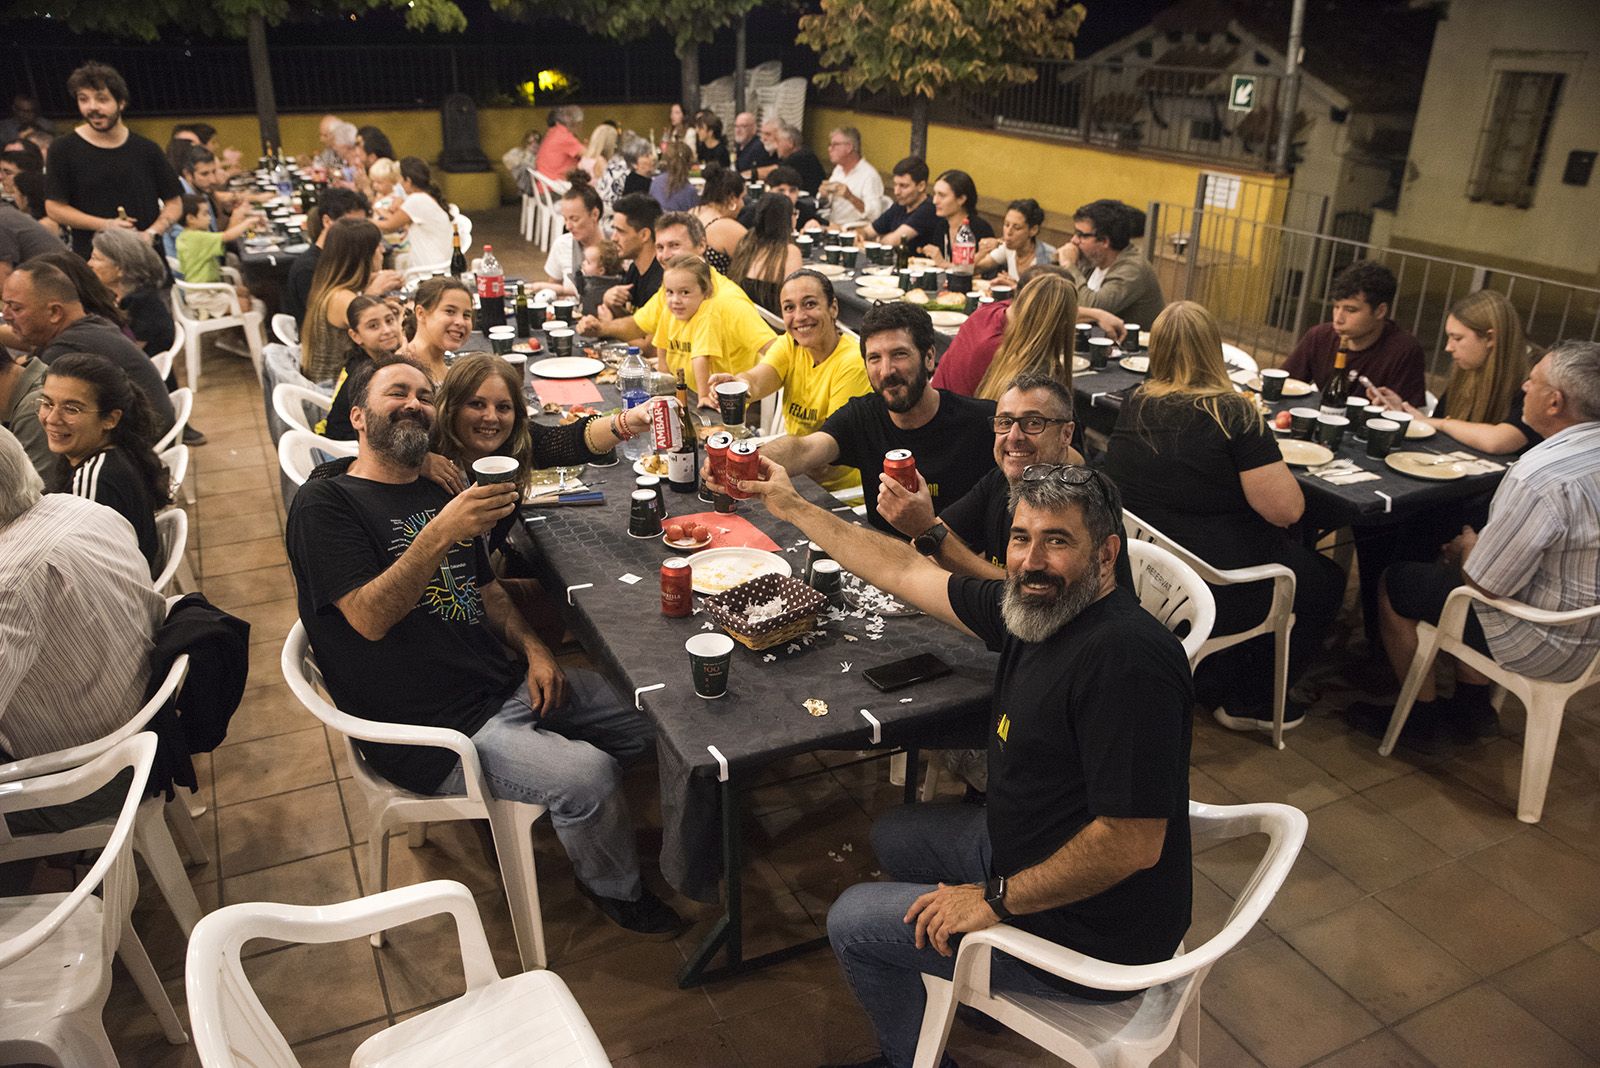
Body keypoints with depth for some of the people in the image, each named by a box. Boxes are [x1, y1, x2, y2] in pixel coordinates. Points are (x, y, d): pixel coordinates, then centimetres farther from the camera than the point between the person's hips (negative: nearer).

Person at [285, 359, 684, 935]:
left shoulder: (441, 493, 15)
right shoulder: (325, 504, -8)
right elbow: (369, 618, -21)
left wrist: (532, 649, 2)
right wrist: (440, 533, -32)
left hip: (507, 684, 8)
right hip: (434, 734, -8)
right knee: (588, 775, -24)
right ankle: (614, 888, 8)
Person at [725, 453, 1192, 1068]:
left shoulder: (1125, 657, -32)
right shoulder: (1032, 608, -5)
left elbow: (1133, 843, -33)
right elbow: (903, 572, 5)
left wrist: (997, 899, -22)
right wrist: (791, 507, 10)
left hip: (1092, 940, -9)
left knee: (852, 922, 3)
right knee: (895, 834, 26)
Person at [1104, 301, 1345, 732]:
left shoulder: (1134, 405, -1)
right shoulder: (1233, 414, -19)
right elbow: (1287, 509, -19)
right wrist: (1259, 449, -1)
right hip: (1212, 594, -6)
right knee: (1325, 581, 22)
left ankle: (1214, 687, 32)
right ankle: (1250, 702, 26)